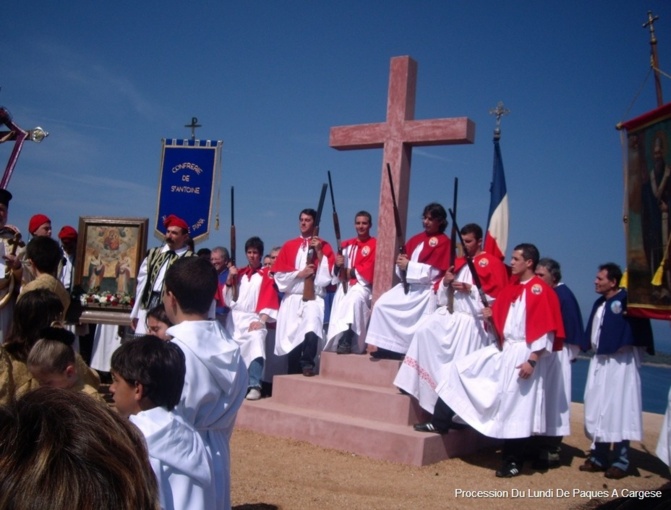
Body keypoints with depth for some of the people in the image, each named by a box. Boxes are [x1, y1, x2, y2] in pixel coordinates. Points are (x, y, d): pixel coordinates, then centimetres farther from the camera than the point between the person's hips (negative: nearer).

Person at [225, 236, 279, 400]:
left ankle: (254, 386, -39)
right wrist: (230, 279, 0)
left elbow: (269, 299, -6)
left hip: (252, 318, -6)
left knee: (256, 339, -32)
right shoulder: (239, 273, 18)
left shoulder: (266, 275, 4)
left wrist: (261, 321, -19)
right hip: (234, 319, 6)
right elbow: (228, 298, 17)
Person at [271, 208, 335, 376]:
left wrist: (319, 253, -8)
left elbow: (328, 274, -1)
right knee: (292, 336, 1)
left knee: (312, 327, -30)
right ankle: (294, 373, 13)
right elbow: (279, 275, 5)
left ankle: (307, 364, -19)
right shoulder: (288, 246, 13)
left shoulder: (323, 245, 8)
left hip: (314, 297, -3)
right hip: (292, 298, 3)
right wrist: (299, 273, -8)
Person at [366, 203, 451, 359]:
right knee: (382, 304, -5)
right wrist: (401, 262, -8)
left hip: (427, 290, -7)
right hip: (407, 285, 7)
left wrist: (409, 266, -15)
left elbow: (434, 271, -14)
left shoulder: (444, 242, -4)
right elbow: (404, 264, 16)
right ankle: (389, 347, -2)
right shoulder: (416, 239, 16)